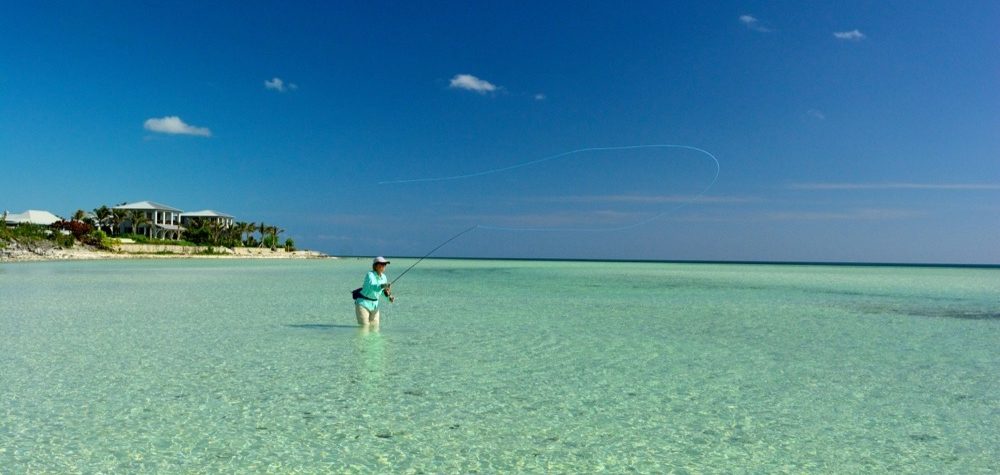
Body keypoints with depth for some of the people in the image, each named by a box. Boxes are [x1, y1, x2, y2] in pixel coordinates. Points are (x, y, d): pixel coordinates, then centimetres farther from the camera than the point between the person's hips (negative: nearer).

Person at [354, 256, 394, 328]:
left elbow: (383, 290, 17)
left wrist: (389, 295, -4)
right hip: (363, 303, -7)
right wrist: (383, 286, -59)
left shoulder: (384, 277, 0)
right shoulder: (370, 275, -20)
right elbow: (373, 287, -40)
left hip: (374, 305, 7)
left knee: (375, 328, 5)